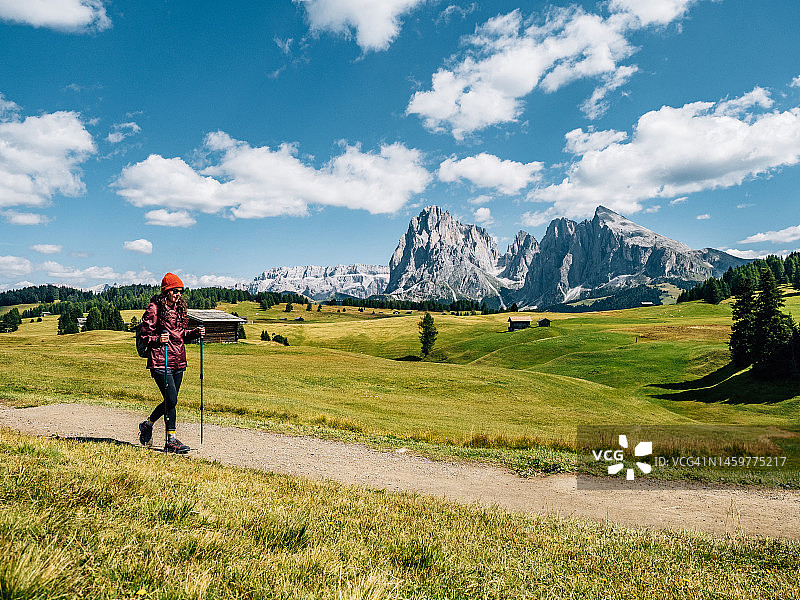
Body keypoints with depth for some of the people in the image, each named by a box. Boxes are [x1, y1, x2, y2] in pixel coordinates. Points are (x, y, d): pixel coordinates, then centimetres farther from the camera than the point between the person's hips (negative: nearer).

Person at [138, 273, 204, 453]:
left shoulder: (179, 309, 14)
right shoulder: (154, 309, -7)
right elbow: (145, 335, -6)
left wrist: (196, 333, 4)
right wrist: (157, 340, -24)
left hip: (178, 362, 8)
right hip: (160, 362, -7)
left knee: (170, 401, 11)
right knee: (171, 400, -11)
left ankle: (147, 425, 36)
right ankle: (171, 440, 0)